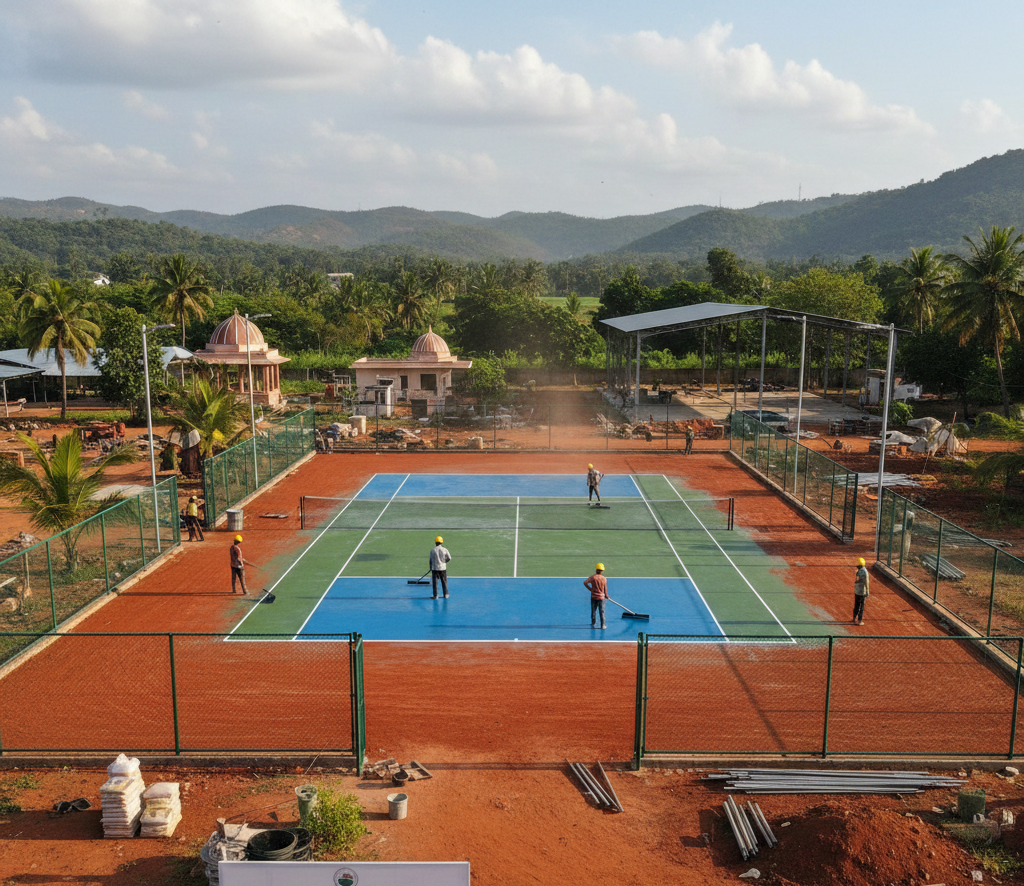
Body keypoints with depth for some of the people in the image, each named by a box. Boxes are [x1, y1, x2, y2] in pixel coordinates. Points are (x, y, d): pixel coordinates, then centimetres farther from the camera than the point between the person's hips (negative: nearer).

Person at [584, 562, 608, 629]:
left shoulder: (593, 577, -10)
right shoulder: (604, 579, -8)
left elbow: (585, 582, -7)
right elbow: (605, 589, -1)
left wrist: (590, 589, 5)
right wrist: (606, 596, 15)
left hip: (593, 597, 0)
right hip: (601, 597, 0)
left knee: (593, 611, 14)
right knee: (602, 612, 6)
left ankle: (593, 623, 24)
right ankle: (602, 625, 9)